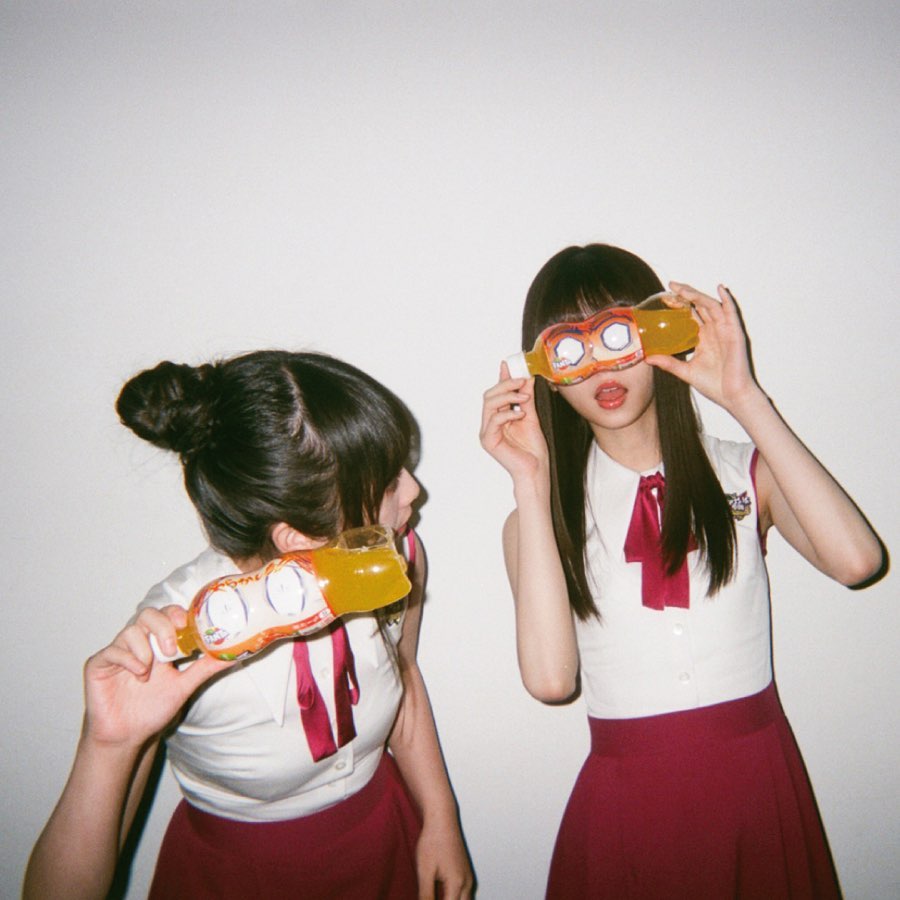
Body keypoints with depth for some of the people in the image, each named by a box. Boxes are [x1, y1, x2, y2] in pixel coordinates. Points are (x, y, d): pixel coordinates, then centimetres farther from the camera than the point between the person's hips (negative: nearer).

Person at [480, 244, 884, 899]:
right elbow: (551, 678, -20)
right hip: (627, 794, -1)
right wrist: (531, 482, -19)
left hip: (758, 778, 1)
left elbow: (857, 561, -20)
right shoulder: (541, 513, -3)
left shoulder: (744, 473, -1)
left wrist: (746, 400, -19)